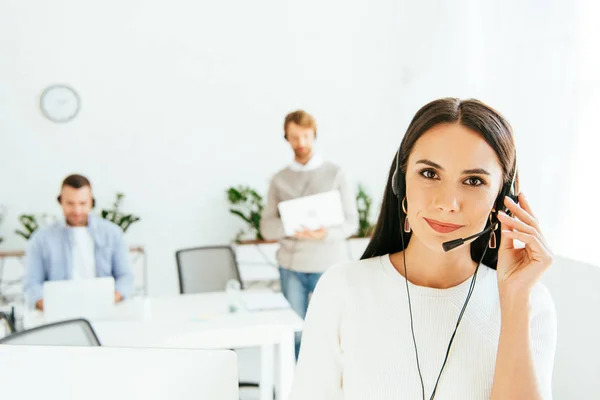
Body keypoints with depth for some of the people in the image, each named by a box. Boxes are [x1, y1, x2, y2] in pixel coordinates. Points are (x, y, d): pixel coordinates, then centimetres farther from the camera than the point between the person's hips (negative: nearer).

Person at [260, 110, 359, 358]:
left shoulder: (335, 174, 4)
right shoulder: (280, 180, 9)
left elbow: (351, 222, 0)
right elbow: (267, 227, 2)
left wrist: (326, 233, -21)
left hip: (328, 265, -2)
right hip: (291, 266, 2)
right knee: (295, 331, 5)